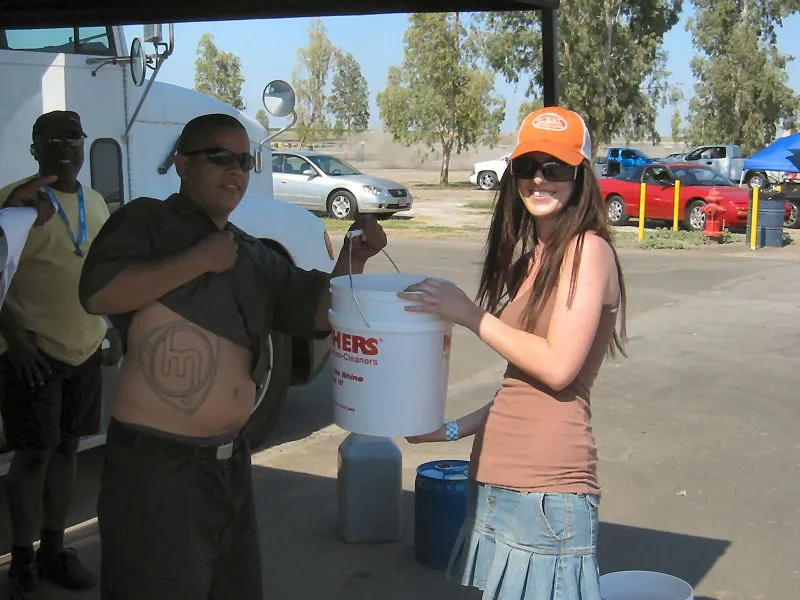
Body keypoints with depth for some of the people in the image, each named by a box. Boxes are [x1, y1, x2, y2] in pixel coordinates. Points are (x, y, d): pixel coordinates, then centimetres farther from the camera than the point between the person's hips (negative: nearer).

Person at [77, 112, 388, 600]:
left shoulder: (251, 254, 15)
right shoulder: (147, 222, -4)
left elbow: (320, 312, 11)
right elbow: (98, 294, -19)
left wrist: (353, 258, -6)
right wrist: (200, 259, -16)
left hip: (229, 460, 7)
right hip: (156, 465, -7)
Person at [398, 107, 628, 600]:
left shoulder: (588, 249, -9)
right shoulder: (531, 258, 16)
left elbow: (558, 366, -17)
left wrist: (469, 315, -11)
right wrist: (456, 430, 17)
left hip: (546, 486, -8)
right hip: (497, 479, 8)